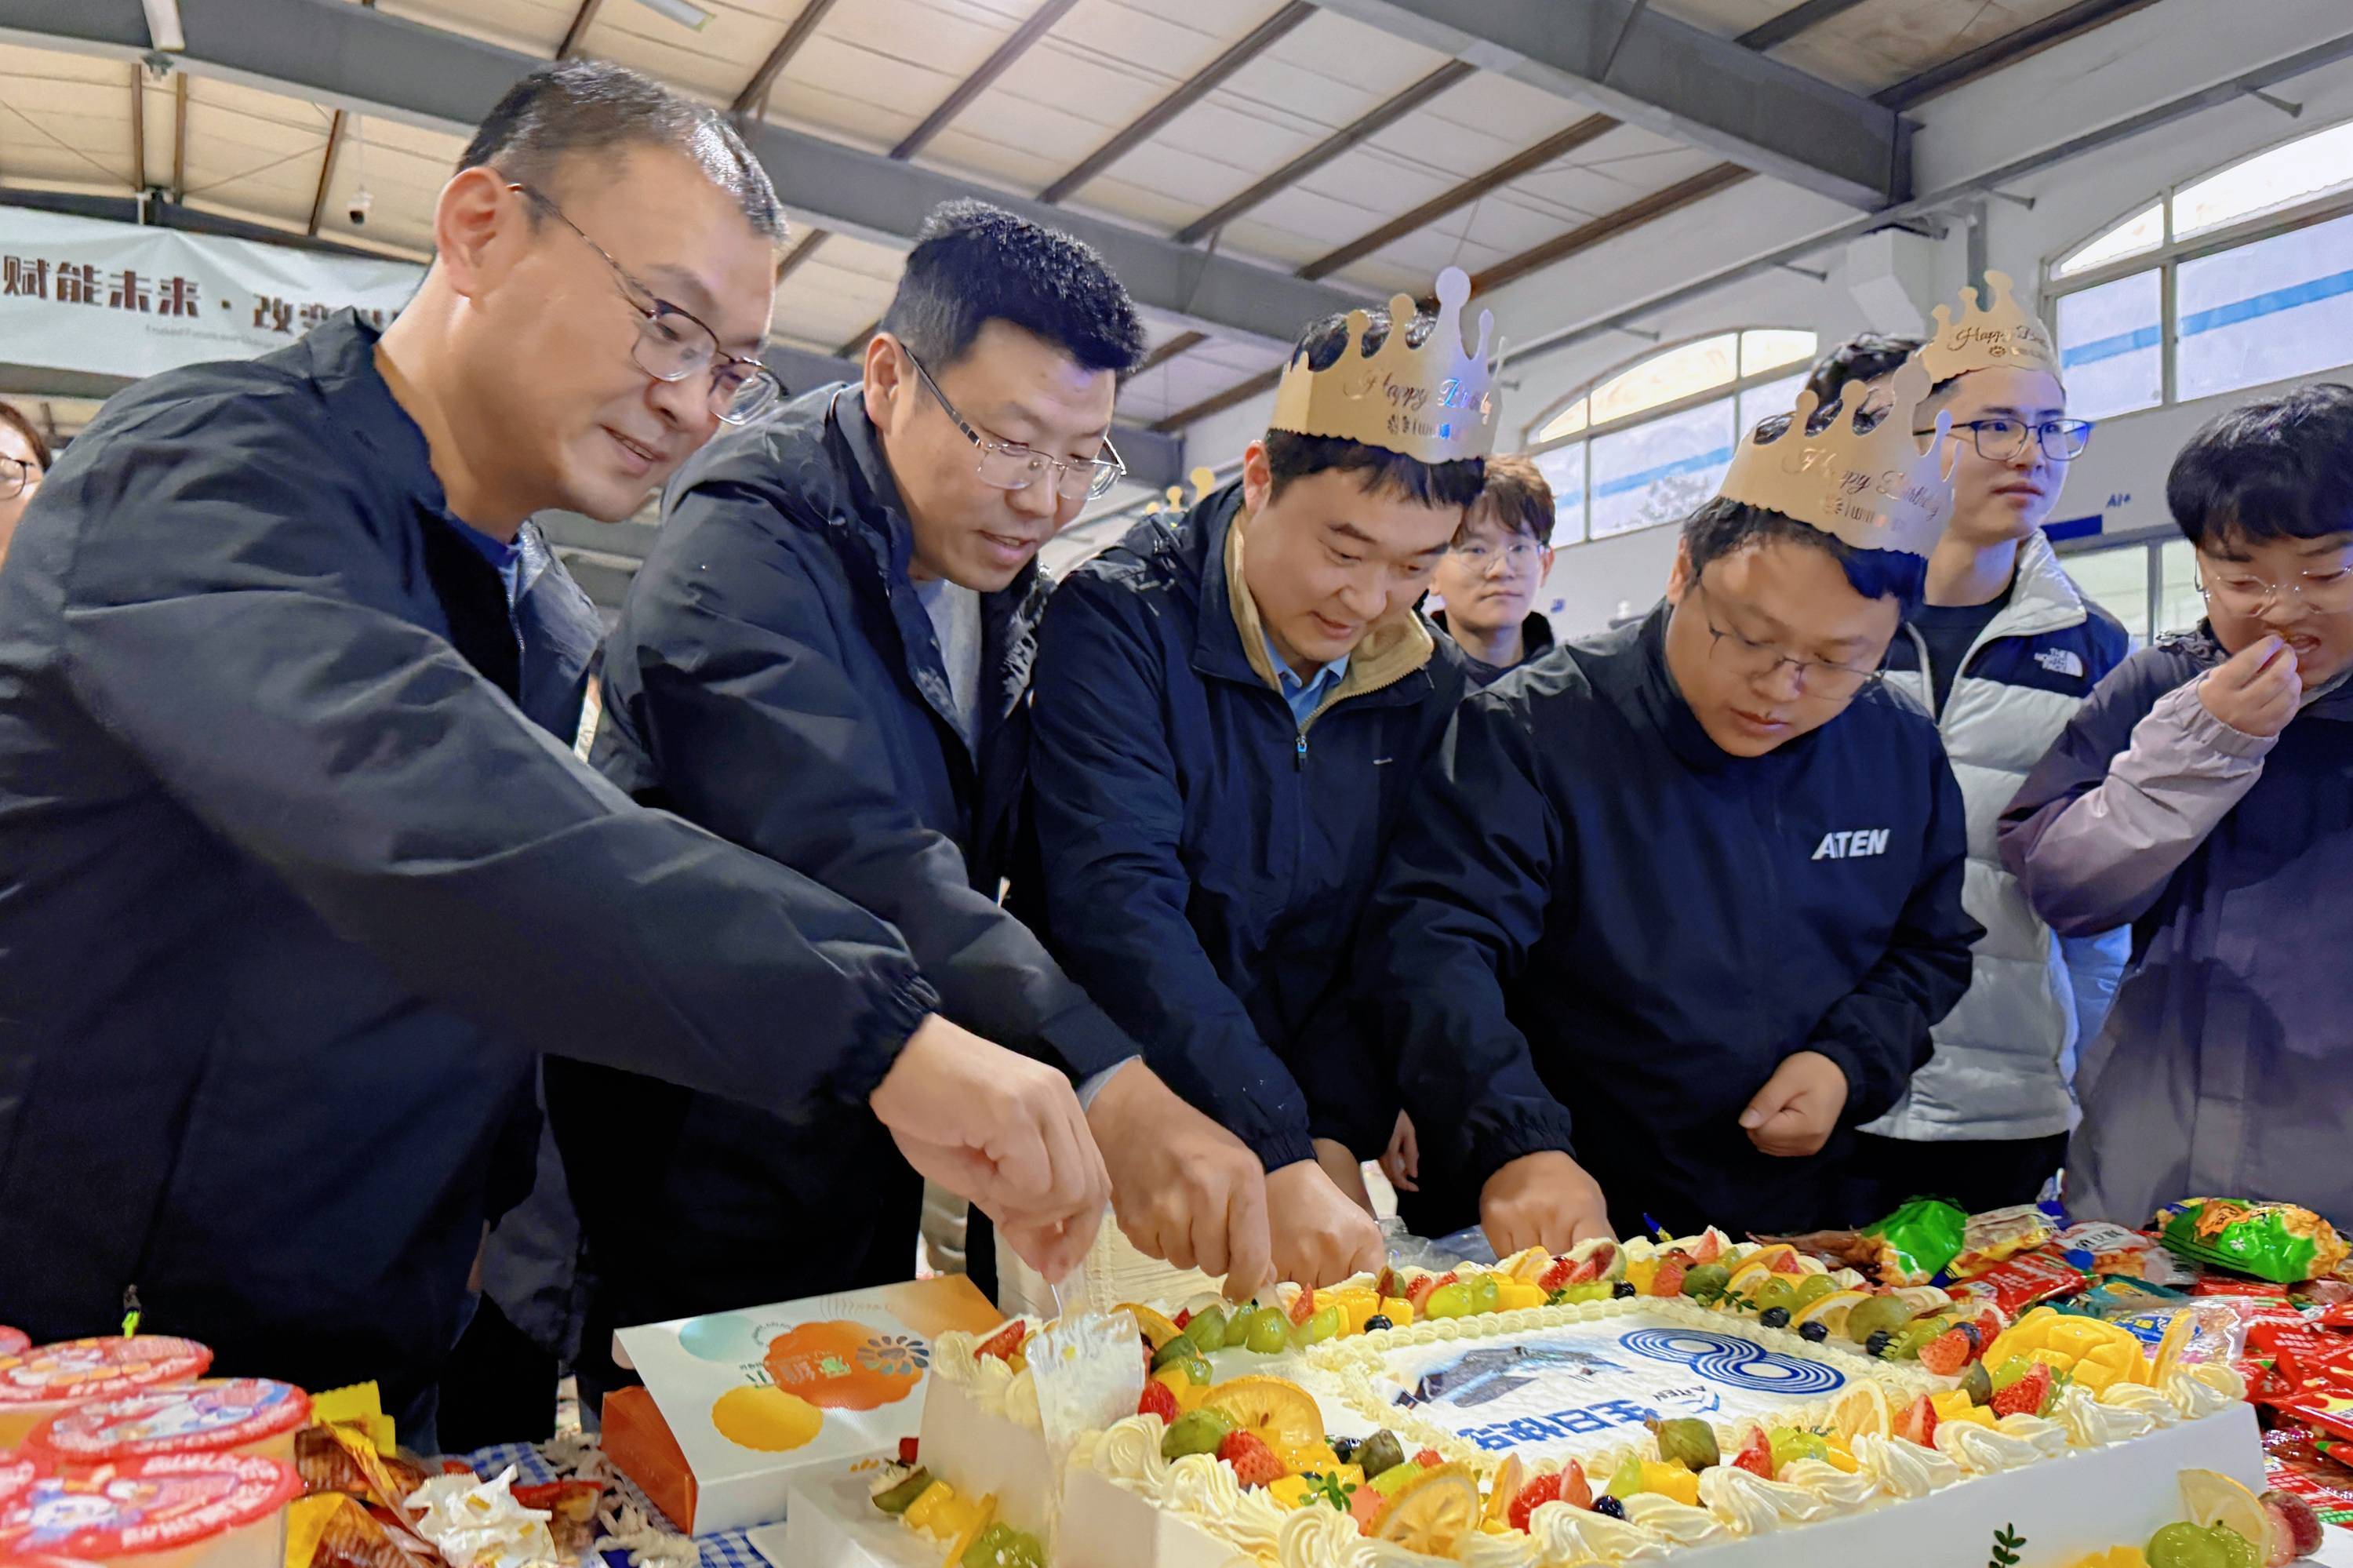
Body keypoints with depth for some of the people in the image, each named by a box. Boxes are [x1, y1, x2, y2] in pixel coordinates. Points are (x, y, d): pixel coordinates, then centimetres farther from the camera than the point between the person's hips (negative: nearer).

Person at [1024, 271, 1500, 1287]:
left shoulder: (1430, 687, 1)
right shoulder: (1119, 622, -15)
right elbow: (1116, 906, -25)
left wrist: (1337, 1138, -15)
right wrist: (1279, 1156, -30)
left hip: (1303, 1148, 4)